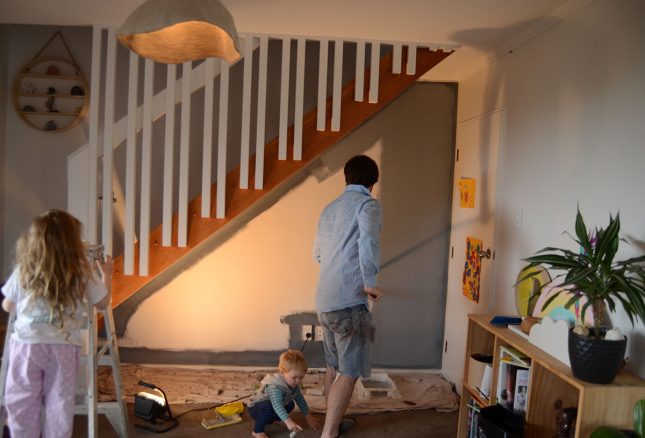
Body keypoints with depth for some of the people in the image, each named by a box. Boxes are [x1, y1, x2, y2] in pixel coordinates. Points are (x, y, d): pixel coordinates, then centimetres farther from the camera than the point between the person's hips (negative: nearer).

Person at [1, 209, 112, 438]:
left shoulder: (23, 270, 0)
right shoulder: (82, 272, -3)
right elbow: (102, 302, 10)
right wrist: (106, 276, 26)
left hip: (27, 344, 0)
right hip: (64, 347, 0)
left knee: (21, 401, 13)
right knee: (59, 402, 10)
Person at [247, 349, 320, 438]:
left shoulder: (293, 383, -9)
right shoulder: (275, 386, -37)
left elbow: (300, 399, 4)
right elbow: (277, 405, -50)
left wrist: (308, 416, 4)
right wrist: (288, 421, -60)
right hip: (256, 409, -8)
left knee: (290, 405, -4)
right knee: (268, 406, -37)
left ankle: (273, 419, 18)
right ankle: (257, 431, -18)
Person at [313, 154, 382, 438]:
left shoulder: (330, 208, 16)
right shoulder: (367, 204, -6)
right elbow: (368, 242, -26)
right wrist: (370, 283, -15)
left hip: (324, 301, 8)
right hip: (349, 301, -8)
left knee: (334, 366, 20)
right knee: (349, 371, -1)